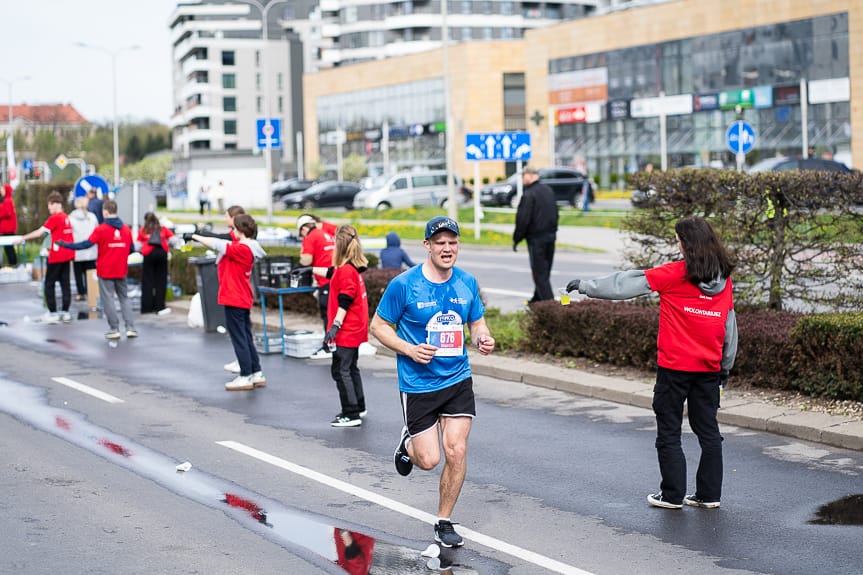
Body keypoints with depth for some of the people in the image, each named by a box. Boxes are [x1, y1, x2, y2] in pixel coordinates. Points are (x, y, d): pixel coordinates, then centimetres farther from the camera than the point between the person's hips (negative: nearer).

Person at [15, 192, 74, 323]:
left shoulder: (54, 218, -14)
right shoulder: (66, 217, 9)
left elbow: (39, 232, -17)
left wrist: (23, 238, -11)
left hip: (56, 257, -7)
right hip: (67, 255, 7)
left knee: (49, 284, 2)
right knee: (65, 282, 10)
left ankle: (53, 313, 1)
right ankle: (65, 312, 12)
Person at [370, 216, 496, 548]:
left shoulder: (467, 283, 1)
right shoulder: (404, 285, -12)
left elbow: (477, 323, 14)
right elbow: (378, 326, -4)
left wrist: (483, 340, -10)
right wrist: (409, 349, -18)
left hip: (458, 380, 3)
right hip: (418, 384, -3)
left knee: (456, 451, -5)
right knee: (429, 460, -3)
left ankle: (444, 522, 13)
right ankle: (408, 443, 35)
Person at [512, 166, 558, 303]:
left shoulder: (528, 195, -17)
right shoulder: (548, 191, 9)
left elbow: (523, 220, -17)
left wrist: (516, 239, -6)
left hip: (536, 238, -8)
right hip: (550, 235, 8)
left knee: (539, 272, -2)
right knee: (545, 271, 17)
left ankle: (548, 301, -8)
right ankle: (538, 299, 29)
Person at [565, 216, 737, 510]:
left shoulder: (674, 274, -12)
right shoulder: (724, 279, 3)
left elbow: (624, 284, -7)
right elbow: (730, 326, 10)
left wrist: (585, 286, 4)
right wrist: (726, 366, 19)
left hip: (674, 367, -5)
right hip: (709, 367, 5)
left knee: (669, 432, 7)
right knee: (708, 430, 12)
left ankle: (672, 494, 10)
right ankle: (709, 494, 15)